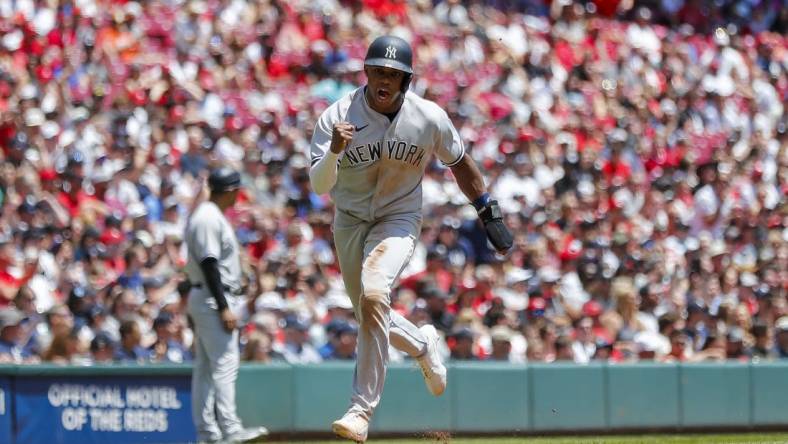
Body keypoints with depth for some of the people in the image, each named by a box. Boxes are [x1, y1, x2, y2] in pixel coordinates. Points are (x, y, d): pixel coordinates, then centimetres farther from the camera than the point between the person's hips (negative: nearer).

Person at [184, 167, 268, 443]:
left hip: (203, 299, 11)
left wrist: (227, 304, 20)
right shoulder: (209, 219, -15)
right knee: (225, 363, -12)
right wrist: (224, 308, -23)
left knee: (206, 366, 9)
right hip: (213, 299, -11)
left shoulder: (211, 216, 17)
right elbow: (209, 265, -21)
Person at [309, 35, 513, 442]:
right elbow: (319, 186, -23)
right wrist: (334, 152, -43)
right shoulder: (338, 117, -17)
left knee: (373, 294, -28)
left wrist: (489, 213, 8)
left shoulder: (429, 118, -14)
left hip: (399, 221, -2)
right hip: (350, 222, 3)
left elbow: (458, 162, 5)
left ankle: (362, 409, -26)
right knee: (372, 318, 12)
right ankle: (423, 345, 48)